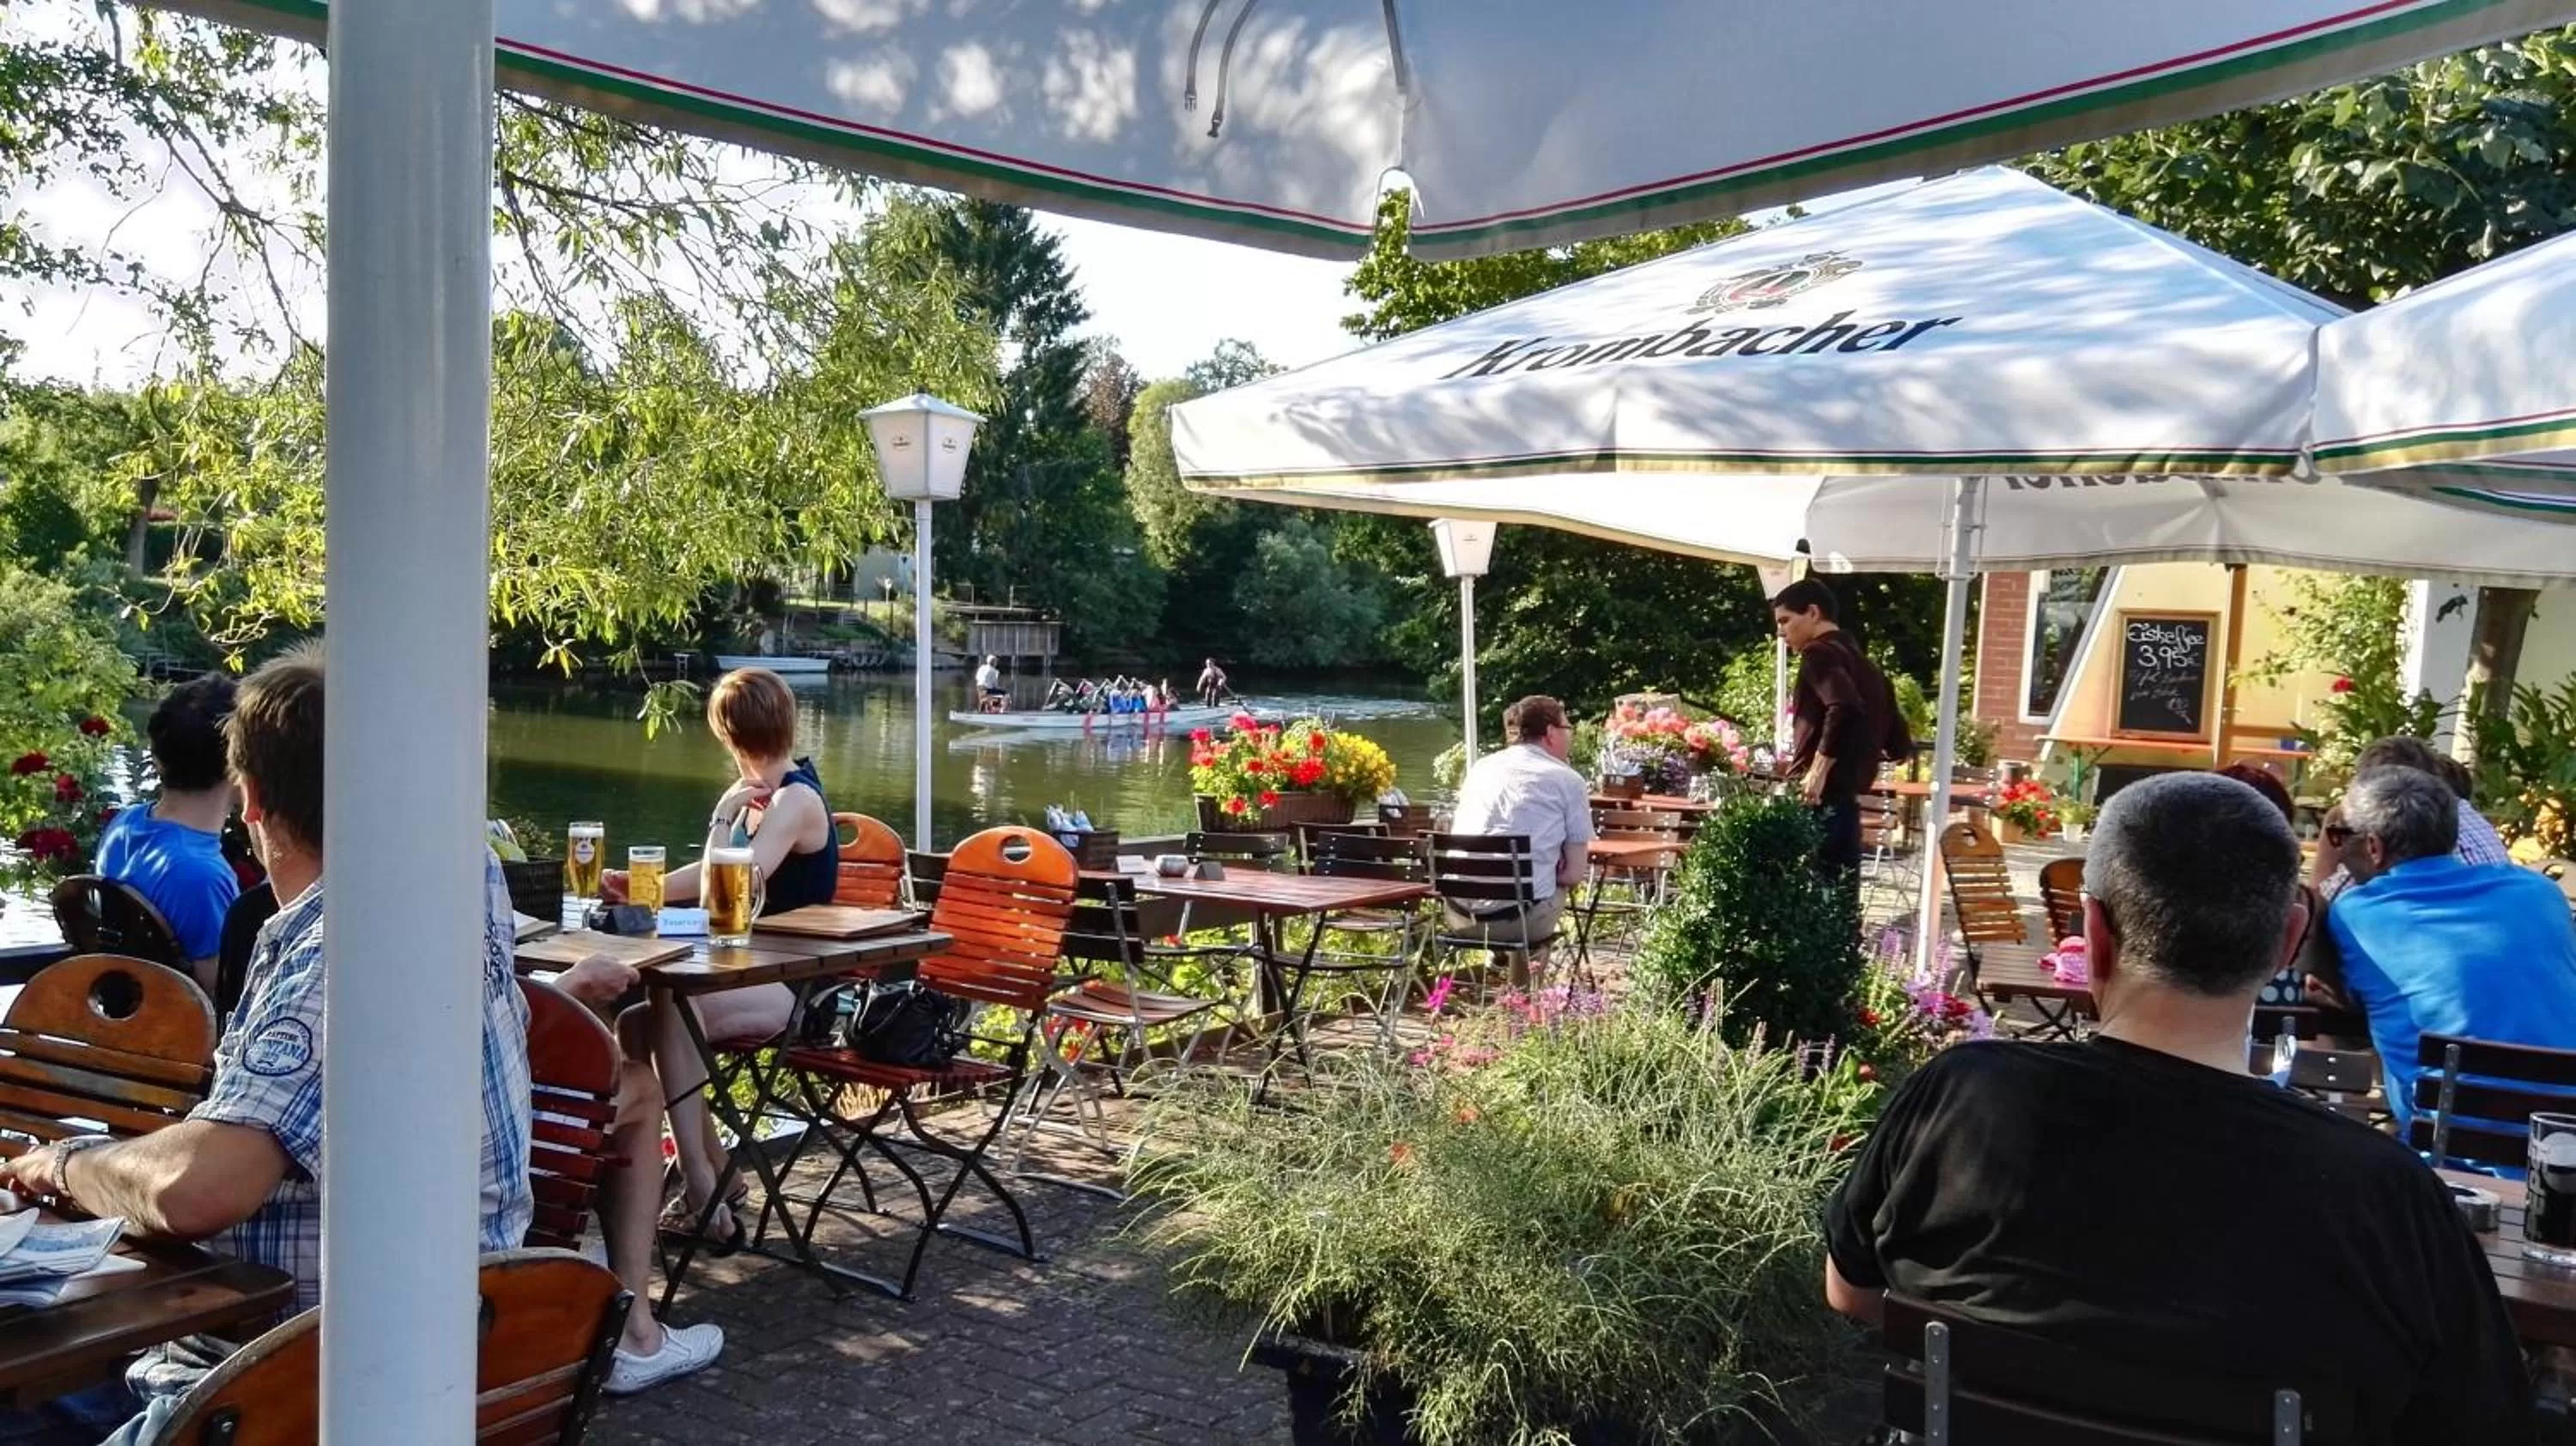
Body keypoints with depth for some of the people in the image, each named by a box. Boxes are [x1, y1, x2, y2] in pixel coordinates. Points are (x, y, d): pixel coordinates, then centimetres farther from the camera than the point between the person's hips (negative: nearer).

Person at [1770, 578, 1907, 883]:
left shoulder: (1820, 653, -5)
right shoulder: (1864, 664, 20)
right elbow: (1899, 745, 20)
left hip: (1816, 802, -9)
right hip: (1845, 803, 9)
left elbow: (1844, 707, -25)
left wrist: (1819, 770, -21)